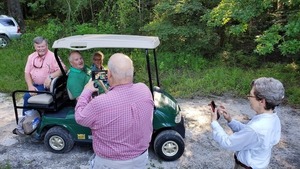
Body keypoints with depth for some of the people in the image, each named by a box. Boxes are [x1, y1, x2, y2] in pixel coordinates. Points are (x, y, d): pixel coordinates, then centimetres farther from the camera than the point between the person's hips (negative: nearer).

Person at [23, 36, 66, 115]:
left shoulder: (52, 56, -9)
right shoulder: (31, 57, 9)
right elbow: (27, 73, 9)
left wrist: (50, 76, -32)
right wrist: (30, 86, -6)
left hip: (46, 85, -5)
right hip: (35, 85, 5)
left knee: (27, 96, -18)